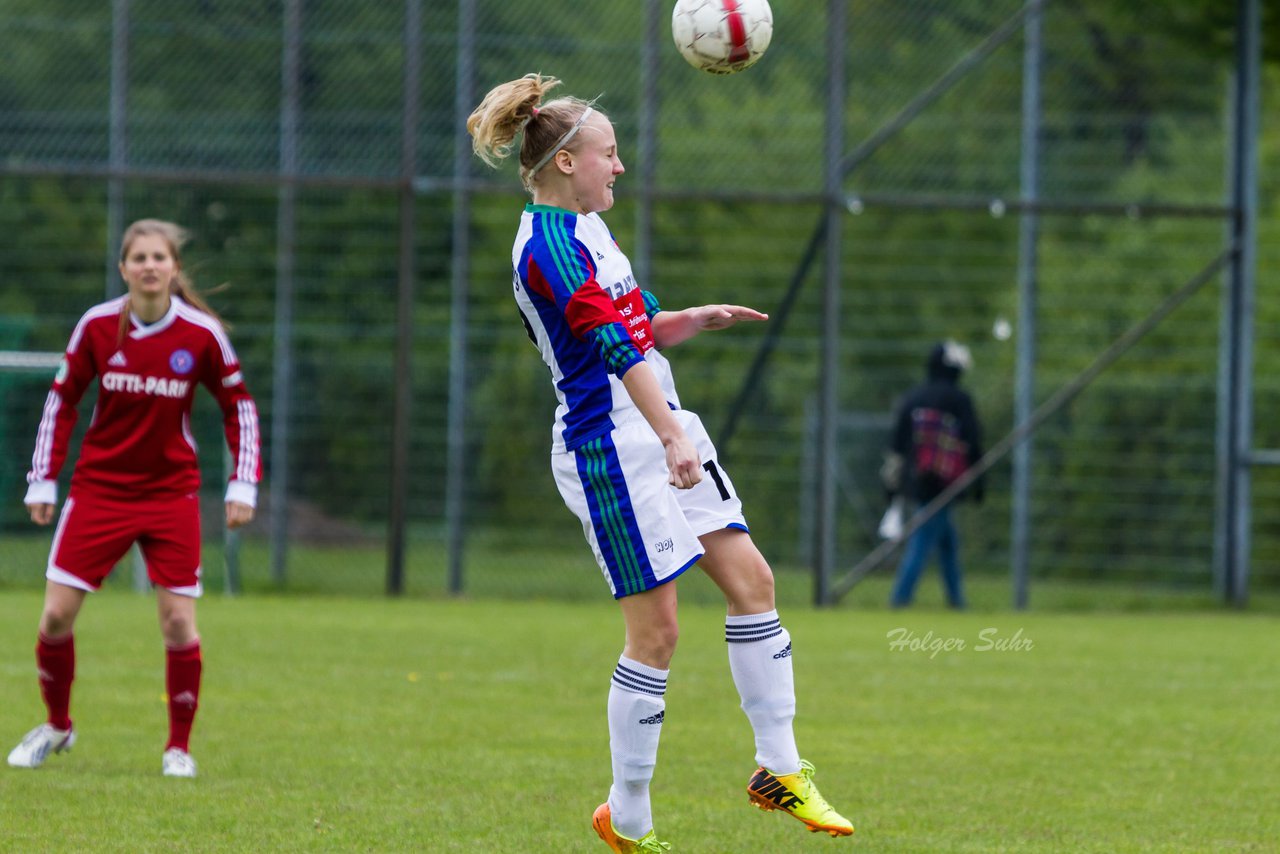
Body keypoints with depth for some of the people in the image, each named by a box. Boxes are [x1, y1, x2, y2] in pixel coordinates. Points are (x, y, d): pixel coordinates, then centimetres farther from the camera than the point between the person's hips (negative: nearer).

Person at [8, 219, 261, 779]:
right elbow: (62, 399, 5)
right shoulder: (98, 326, -6)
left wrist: (243, 484, -3)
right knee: (57, 612, -4)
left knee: (179, 620, -7)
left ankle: (179, 747, 9)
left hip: (171, 494, -1)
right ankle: (57, 725, 20)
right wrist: (43, 480, 3)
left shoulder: (202, 333, -8)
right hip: (99, 488, 1)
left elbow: (238, 406, 4)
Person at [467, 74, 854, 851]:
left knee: (751, 579, 4)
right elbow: (614, 349, -28)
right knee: (657, 631, -6)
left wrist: (696, 320, 8)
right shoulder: (548, 246, -17)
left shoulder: (585, 228, 15)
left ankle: (779, 770, 12)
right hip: (611, 448, -10)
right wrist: (673, 440, -36)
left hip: (663, 431, 10)